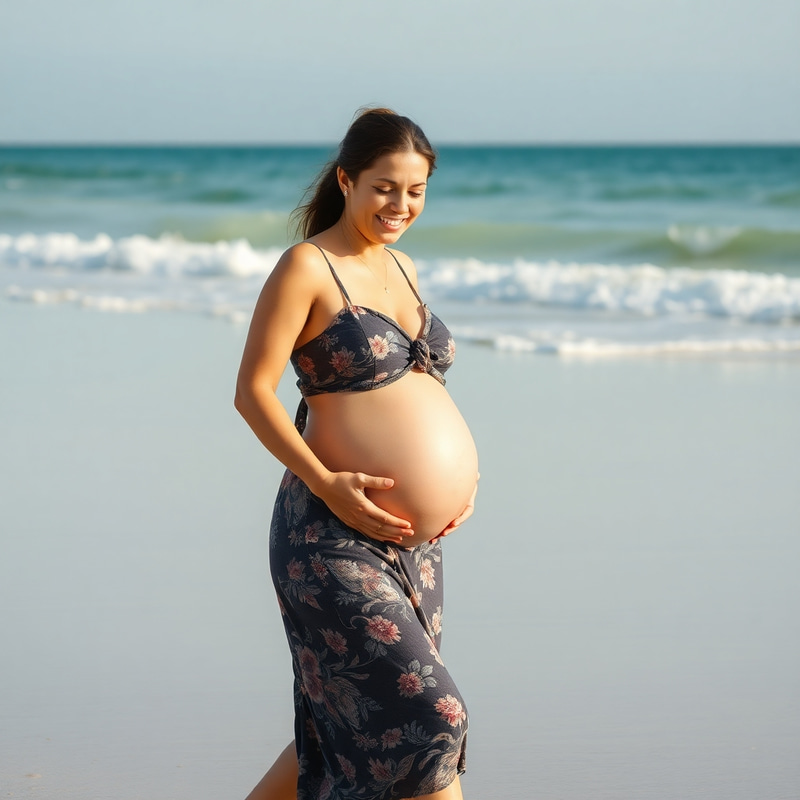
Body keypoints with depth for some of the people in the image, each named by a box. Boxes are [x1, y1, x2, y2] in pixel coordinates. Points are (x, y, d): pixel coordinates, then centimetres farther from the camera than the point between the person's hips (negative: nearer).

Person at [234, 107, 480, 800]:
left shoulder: (401, 268, 15)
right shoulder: (307, 267, -8)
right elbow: (252, 390, -11)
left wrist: (457, 469, 9)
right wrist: (325, 484, -21)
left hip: (413, 539, 8)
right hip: (334, 540, -8)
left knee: (353, 728, 12)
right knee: (428, 715, -11)